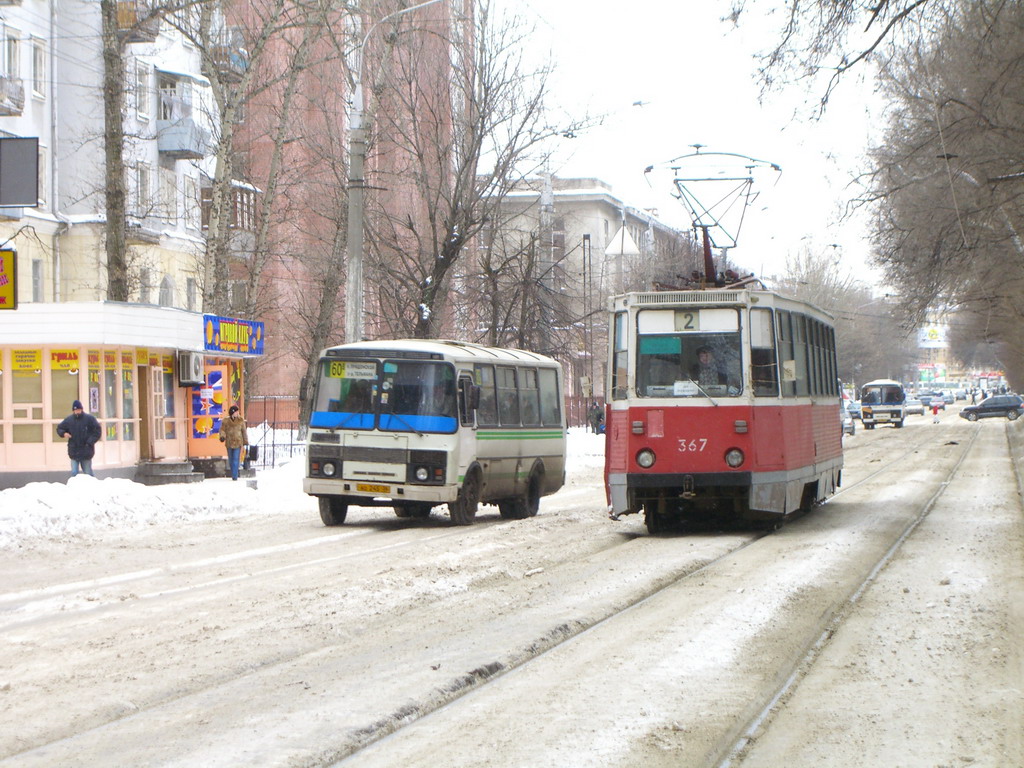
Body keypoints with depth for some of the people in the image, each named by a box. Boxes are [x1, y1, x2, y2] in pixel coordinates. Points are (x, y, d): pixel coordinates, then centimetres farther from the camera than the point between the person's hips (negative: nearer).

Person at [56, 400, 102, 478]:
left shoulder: (89, 419, -3)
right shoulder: (69, 420, 5)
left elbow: (97, 432, -3)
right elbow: (59, 428, 18)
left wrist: (90, 442, -13)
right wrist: (64, 433, -4)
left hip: (86, 453, -2)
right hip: (74, 453, 2)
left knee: (88, 473, 6)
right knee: (74, 473, -2)